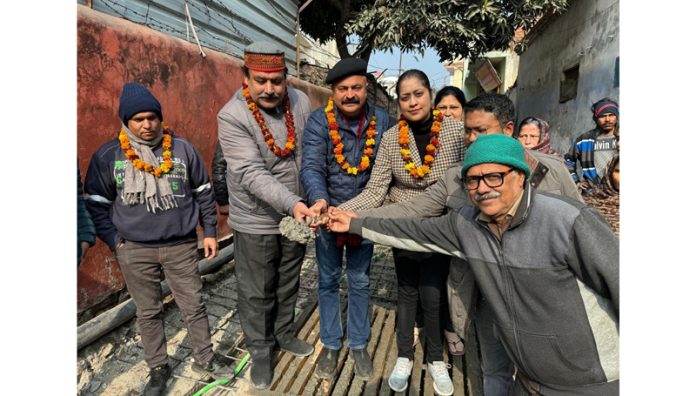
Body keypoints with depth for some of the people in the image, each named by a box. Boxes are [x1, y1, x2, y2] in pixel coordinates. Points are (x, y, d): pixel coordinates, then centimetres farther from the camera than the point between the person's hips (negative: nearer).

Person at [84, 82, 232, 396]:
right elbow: (96, 203, 7)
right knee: (148, 312, 14)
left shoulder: (182, 148, -1)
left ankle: (205, 358, 30)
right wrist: (114, 241, -1)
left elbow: (203, 192, 5)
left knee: (193, 306, 10)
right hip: (134, 250, 1)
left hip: (182, 246, 0)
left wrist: (209, 231, 4)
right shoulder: (107, 156, -2)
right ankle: (158, 368, 33)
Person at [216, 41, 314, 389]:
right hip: (255, 220, -4)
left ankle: (283, 333, 46)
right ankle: (260, 349, 36)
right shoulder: (232, 117, -18)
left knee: (288, 283, 21)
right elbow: (252, 174, -26)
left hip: (296, 214, 4)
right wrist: (293, 203, -38)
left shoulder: (300, 102, -3)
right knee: (256, 292, 11)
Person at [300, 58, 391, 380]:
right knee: (328, 281, 13)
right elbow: (311, 167, -24)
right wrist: (319, 201, -41)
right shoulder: (318, 121, -13)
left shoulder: (381, 119, -5)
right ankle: (330, 344, 34)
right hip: (328, 212, -1)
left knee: (360, 281, 15)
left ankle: (359, 344, 36)